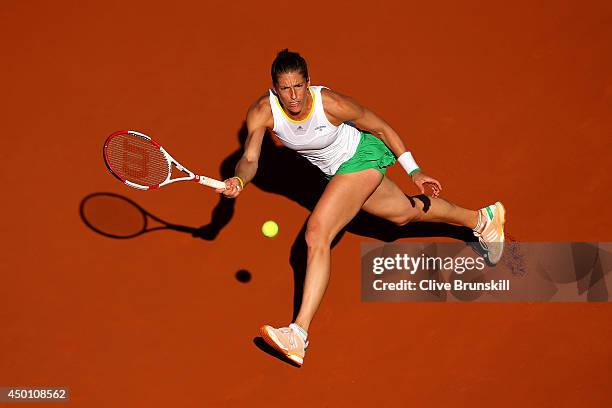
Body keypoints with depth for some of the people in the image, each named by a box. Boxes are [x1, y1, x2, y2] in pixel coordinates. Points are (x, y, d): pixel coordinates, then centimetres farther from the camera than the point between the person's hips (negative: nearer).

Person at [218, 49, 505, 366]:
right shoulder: (262, 112, -19)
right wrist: (239, 180, -45)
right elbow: (250, 160, -21)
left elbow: (381, 128, -15)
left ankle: (299, 334, -20)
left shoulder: (332, 104, -29)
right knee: (404, 213, 24)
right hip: (338, 171, 6)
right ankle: (481, 218, 51)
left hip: (363, 156, -6)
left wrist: (414, 171, -10)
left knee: (316, 235, -25)